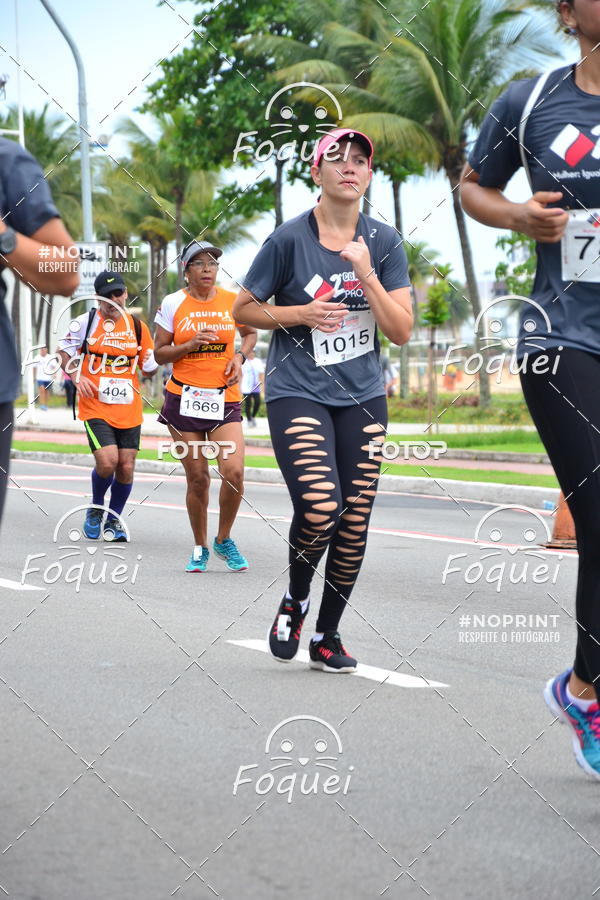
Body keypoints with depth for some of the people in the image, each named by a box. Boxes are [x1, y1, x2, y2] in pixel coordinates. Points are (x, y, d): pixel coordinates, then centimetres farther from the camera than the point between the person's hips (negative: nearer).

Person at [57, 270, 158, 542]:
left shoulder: (138, 326, 6)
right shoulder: (85, 322, -2)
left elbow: (149, 369, 12)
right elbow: (64, 351, 9)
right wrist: (76, 376, -8)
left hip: (129, 409, 3)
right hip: (95, 406, -3)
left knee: (126, 467, 0)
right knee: (107, 461, -18)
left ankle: (113, 519, 23)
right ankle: (95, 509, 11)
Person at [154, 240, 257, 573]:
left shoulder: (232, 301, 4)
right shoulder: (173, 304, 0)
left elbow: (250, 333, 22)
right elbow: (160, 354, 3)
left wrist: (239, 356, 2)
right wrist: (191, 344, -14)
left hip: (225, 399, 1)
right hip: (184, 398, -1)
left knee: (233, 472, -14)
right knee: (197, 477, 1)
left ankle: (223, 540, 9)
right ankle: (200, 548, 20)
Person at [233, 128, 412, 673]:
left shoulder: (384, 242, 4)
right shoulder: (289, 239, -5)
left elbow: (401, 331, 0)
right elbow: (243, 309, 4)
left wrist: (366, 275, -13)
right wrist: (301, 313, -11)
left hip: (363, 398, 4)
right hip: (298, 395, -4)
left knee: (354, 523, 1)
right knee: (319, 508, -22)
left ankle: (327, 636, 20)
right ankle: (296, 598, 9)